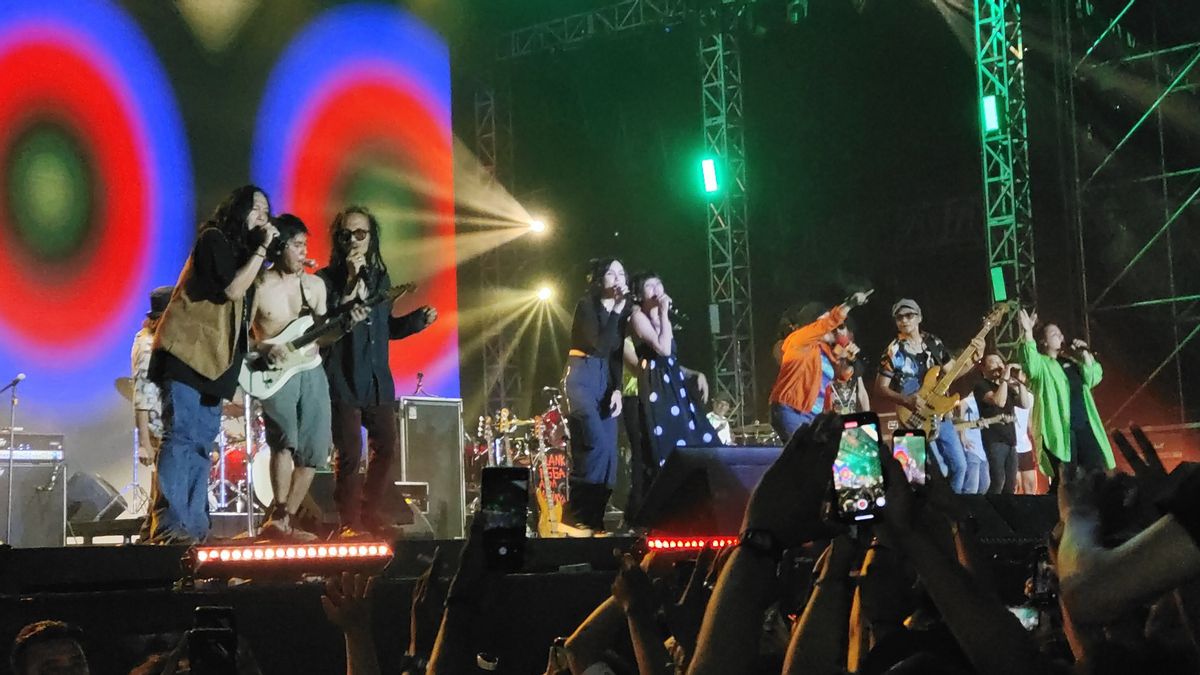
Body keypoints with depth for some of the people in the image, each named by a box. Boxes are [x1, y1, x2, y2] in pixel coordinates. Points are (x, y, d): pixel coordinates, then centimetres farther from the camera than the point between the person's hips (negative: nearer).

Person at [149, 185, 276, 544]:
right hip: (187, 352, -9)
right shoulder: (214, 239, -5)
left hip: (212, 358, 9)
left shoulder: (239, 249, 21)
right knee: (182, 438, -14)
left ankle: (193, 526, 6)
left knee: (202, 443, 6)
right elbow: (232, 289, -16)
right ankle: (170, 525, -18)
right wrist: (262, 248, -12)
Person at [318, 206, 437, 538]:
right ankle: (349, 522, 4)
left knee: (385, 449, 13)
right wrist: (351, 283, -22)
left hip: (378, 380, 6)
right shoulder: (327, 280, -7)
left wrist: (418, 320, 5)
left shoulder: (380, 277, 13)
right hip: (343, 381, -6)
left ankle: (371, 514, 29)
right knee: (350, 455, -7)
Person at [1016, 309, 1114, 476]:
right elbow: (1030, 365, -22)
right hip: (1060, 429, -6)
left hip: (1085, 426, 6)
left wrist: (1085, 355, 0)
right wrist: (1027, 333, -31)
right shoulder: (1042, 364, 2)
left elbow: (1093, 378, 10)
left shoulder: (1072, 361, 21)